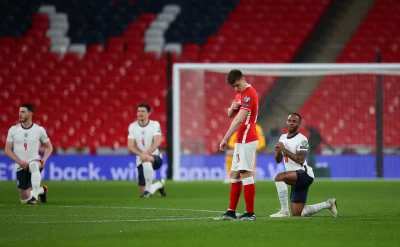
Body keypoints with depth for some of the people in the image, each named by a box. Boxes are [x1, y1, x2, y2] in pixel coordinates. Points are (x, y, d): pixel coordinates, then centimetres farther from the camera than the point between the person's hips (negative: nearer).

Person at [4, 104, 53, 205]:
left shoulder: (39, 130, -1)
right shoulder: (13, 130, 0)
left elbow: (49, 147, 11)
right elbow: (7, 150, 1)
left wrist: (44, 159, -9)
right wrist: (19, 161, -14)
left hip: (35, 163, -2)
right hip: (20, 167, 2)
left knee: (33, 165, -42)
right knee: (25, 200, 1)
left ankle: (34, 195, -39)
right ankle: (41, 190, 33)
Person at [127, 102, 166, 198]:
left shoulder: (155, 124, -5)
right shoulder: (132, 127, 1)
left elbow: (157, 142, -19)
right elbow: (130, 146, -6)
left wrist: (146, 153, -35)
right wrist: (140, 154, -26)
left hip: (156, 158, -3)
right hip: (140, 160, 3)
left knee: (147, 160, -42)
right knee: (143, 193, 0)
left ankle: (149, 189, -28)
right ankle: (159, 185, 33)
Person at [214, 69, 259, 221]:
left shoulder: (249, 95, -16)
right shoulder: (240, 94, 16)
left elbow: (239, 120, -21)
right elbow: (230, 115, 20)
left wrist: (225, 139, -20)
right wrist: (232, 108, -5)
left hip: (246, 140, -10)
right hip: (241, 140, 10)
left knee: (245, 174, -11)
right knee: (234, 175, 10)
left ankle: (250, 213, -10)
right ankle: (231, 212, 13)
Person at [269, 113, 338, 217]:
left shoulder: (302, 139, -12)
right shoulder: (283, 137, 13)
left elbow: (300, 161, -22)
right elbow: (278, 160, 15)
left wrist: (284, 150, -23)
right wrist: (278, 152, -7)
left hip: (304, 174, -9)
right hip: (296, 179, 9)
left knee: (279, 177, -32)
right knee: (297, 214, 8)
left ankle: (284, 210, -24)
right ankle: (328, 204, 28)